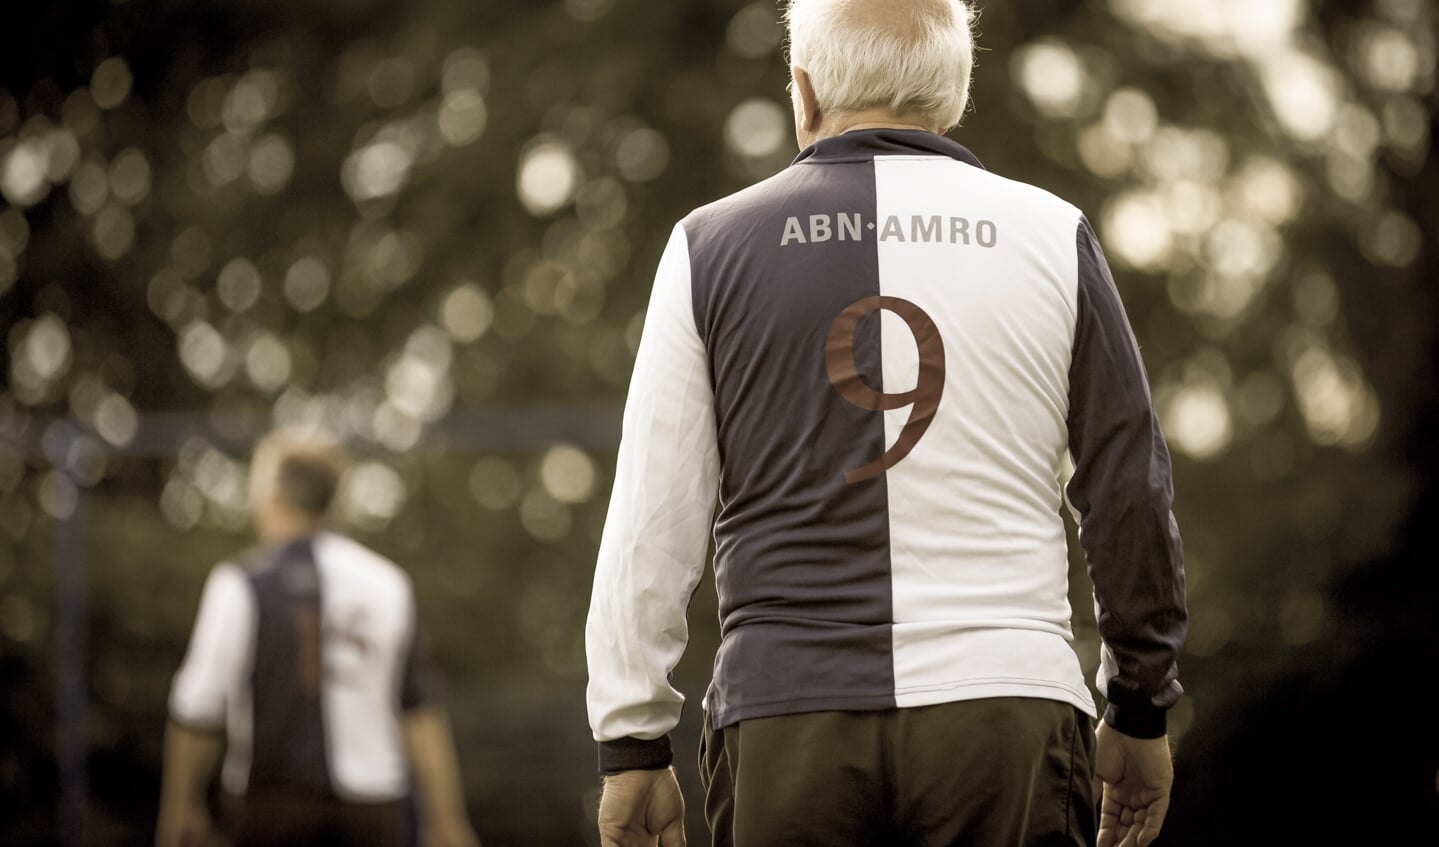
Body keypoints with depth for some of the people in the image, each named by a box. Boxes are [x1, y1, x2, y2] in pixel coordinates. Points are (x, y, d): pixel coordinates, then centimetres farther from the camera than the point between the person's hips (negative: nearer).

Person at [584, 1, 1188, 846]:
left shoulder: (712, 246, 6)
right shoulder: (1053, 237, 7)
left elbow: (652, 529, 4)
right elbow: (1132, 497, 8)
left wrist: (634, 744, 9)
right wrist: (1141, 709, 19)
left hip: (786, 725, 0)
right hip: (1007, 711, 0)